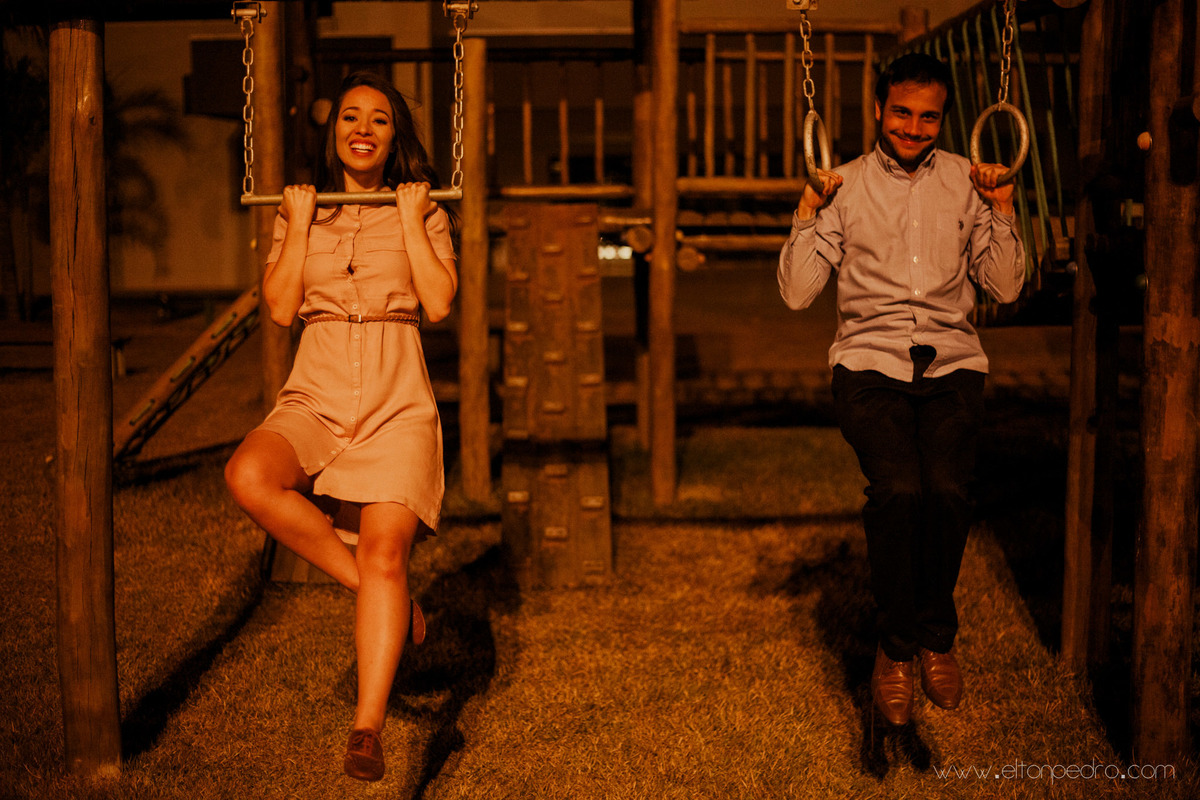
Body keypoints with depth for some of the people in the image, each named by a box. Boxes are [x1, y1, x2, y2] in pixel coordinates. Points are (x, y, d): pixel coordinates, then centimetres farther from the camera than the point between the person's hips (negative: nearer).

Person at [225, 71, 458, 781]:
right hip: (317, 395, 2)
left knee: (386, 551, -19)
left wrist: (411, 219, -3)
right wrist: (301, 223, -1)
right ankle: (382, 595, -13)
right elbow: (280, 308, 1)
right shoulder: (300, 213, 13)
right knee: (249, 477, -30)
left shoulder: (423, 212, 10)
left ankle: (367, 730, -15)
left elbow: (440, 303, -5)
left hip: (398, 400, -1)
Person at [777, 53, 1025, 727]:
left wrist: (1003, 211, 4)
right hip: (871, 361, -1)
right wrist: (808, 216, -5)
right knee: (899, 490, -27)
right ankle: (896, 647, -5)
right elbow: (796, 293, 4)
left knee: (949, 490, -25)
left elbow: (1007, 288, 14)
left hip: (951, 362, 1)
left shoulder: (968, 183, 13)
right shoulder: (844, 186, 8)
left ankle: (938, 637, 1)